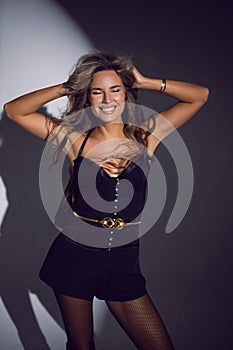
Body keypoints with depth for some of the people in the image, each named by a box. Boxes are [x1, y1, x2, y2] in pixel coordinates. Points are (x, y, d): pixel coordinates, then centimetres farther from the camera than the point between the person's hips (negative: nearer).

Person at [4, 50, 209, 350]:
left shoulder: (145, 136, -1)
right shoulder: (75, 138, -4)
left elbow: (200, 95, 3)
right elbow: (14, 110, -2)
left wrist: (145, 83, -4)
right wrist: (66, 87, -6)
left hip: (124, 262, 1)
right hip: (74, 257, -1)